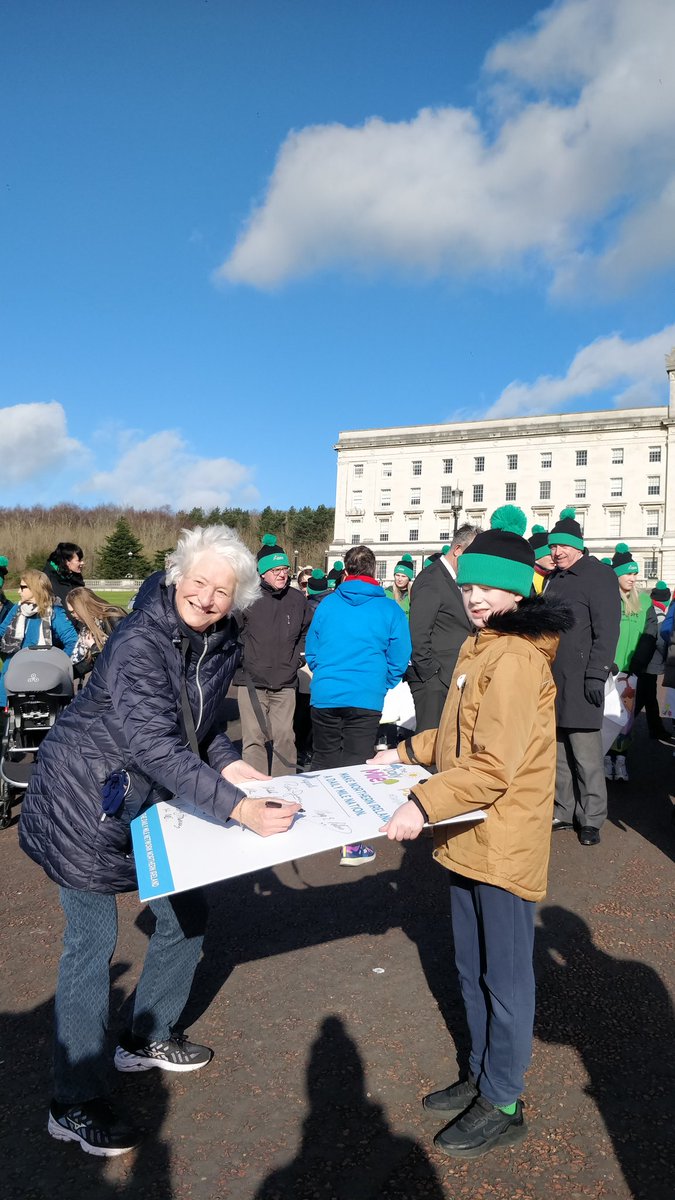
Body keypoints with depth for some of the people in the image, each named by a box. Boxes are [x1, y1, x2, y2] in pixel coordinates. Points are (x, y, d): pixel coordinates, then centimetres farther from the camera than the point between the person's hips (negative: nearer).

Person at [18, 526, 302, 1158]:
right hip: (85, 797, -8)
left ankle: (147, 1039, 37)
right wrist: (238, 809, -44)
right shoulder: (139, 642, -28)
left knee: (186, 911, 14)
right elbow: (156, 746, -38)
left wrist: (231, 764, -6)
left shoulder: (221, 644, -2)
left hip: (151, 797, 8)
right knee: (92, 943, -2)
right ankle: (74, 1105, 16)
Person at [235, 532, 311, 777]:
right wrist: (240, 658, -3)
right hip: (251, 682, -3)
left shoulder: (297, 599, 7)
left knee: (284, 737, 5)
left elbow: (307, 631, 24)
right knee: (254, 738, -1)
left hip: (285, 683, 3)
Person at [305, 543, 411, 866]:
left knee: (323, 762, 17)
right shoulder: (389, 609, -3)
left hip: (324, 696, 2)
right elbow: (398, 659, 0)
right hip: (366, 698, -2)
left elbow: (311, 650, 11)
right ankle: (351, 844, 9)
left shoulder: (327, 604, 3)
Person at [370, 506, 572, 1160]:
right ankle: (481, 1076, 40)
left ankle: (502, 1105, 27)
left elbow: (496, 763, -27)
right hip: (469, 836, 9)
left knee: (504, 978, 9)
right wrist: (409, 751, 14)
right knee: (472, 970, 22)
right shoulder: (479, 646, 11)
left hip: (505, 842, -9)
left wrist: (425, 804, -33)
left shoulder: (516, 656, -21)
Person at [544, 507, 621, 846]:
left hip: (580, 679, -7)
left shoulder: (599, 575, -5)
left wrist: (597, 675, -17)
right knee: (559, 751, 12)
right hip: (551, 679, 7)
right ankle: (564, 811, 23)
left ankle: (591, 818, 9)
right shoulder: (553, 579, 17)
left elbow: (606, 629, -11)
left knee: (585, 753, -3)